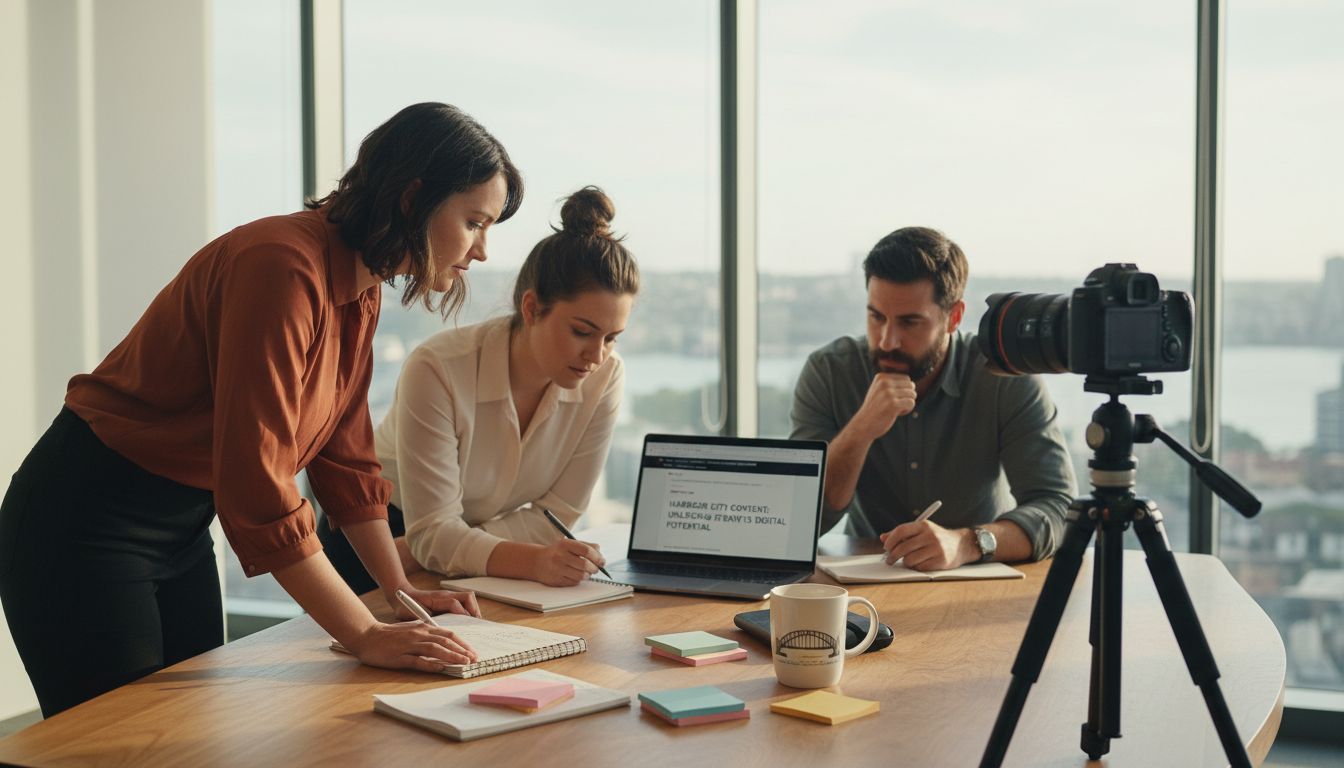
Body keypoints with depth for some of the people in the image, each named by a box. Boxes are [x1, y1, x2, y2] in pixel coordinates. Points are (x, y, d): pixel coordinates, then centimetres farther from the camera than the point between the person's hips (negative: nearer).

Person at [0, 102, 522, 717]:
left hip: (184, 527, 9)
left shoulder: (361, 292, 2)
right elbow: (256, 489, -30)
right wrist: (364, 637, -26)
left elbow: (345, 457, 10)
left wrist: (398, 589, 7)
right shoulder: (282, 268, -27)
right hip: (85, 527, -9)